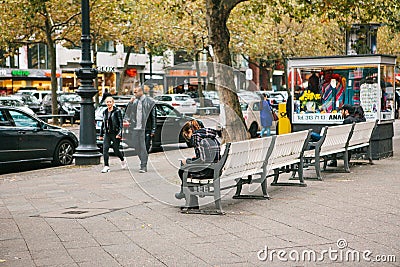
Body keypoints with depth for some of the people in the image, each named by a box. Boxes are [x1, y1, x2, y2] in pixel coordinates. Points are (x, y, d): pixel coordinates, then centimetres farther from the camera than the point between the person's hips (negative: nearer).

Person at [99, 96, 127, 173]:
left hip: (115, 133, -5)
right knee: (105, 149, -10)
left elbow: (120, 123, -10)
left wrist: (119, 133, -19)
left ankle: (123, 160, 33)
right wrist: (101, 134, 19)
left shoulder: (117, 111, -6)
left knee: (116, 150, 3)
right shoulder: (105, 112, 12)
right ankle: (106, 167, -8)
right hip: (107, 134, 5)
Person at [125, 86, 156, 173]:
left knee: (144, 147, -4)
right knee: (137, 147, 9)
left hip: (145, 128, -5)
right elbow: (128, 113, 14)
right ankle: (143, 163, 25)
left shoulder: (149, 102, -4)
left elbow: (153, 117, -3)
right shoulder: (134, 101, 11)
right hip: (135, 128, 5)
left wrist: (153, 130, -7)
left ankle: (143, 166, 0)